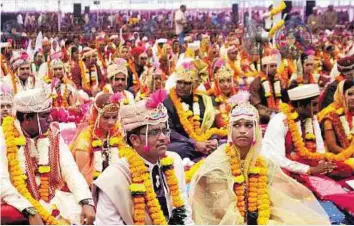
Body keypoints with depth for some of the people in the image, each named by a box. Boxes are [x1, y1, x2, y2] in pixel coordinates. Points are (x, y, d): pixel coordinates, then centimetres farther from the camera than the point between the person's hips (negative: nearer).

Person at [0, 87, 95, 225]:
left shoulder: (53, 134, 5)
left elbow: (70, 170, -2)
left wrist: (86, 202, -18)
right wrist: (31, 212, -25)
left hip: (54, 198, 2)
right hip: (21, 203, -2)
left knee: (84, 216, -17)